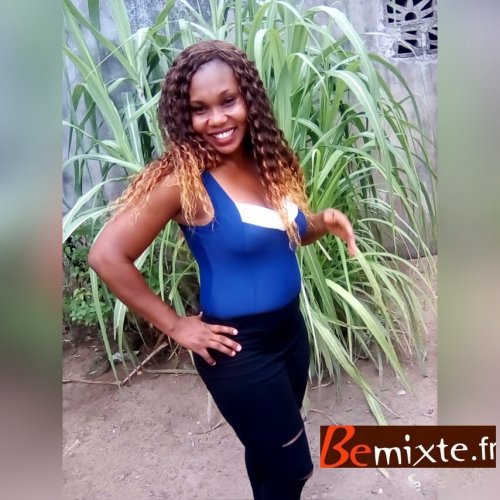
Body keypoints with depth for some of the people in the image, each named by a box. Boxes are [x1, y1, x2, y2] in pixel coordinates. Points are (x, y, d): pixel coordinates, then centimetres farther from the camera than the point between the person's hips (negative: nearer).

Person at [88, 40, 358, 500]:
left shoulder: (269, 160, -1)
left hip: (290, 328, 6)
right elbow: (107, 255, -20)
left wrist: (325, 221, -8)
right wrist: (175, 326, -15)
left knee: (268, 450, 25)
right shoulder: (182, 178, -20)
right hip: (239, 348, -6)